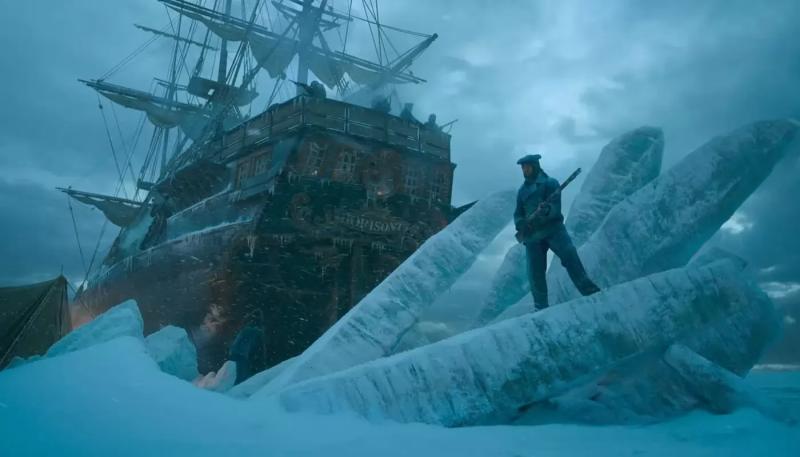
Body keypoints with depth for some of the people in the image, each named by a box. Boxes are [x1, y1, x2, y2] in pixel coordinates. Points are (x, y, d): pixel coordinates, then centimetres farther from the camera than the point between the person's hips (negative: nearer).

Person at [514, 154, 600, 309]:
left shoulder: (550, 183, 4)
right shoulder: (522, 190, 18)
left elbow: (556, 207, -8)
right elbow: (518, 213, 20)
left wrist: (547, 210, -31)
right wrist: (520, 224, -3)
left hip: (552, 228, -4)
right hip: (532, 234, 4)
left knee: (569, 254, -25)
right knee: (535, 271, 0)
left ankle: (589, 290, -23)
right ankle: (541, 307, 9)